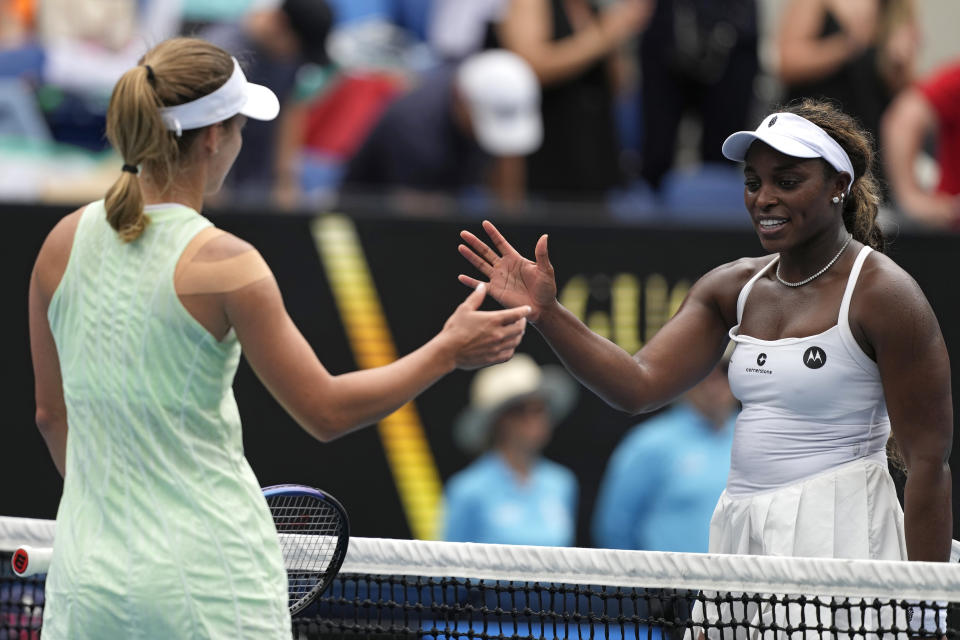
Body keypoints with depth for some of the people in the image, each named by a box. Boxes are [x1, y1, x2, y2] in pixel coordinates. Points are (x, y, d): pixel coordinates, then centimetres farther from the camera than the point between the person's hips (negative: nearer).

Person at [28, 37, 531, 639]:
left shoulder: (63, 244, 2)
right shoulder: (224, 263, -14)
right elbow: (326, 411, -8)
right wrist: (447, 352, 3)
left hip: (86, 572, 5)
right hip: (211, 582, -5)